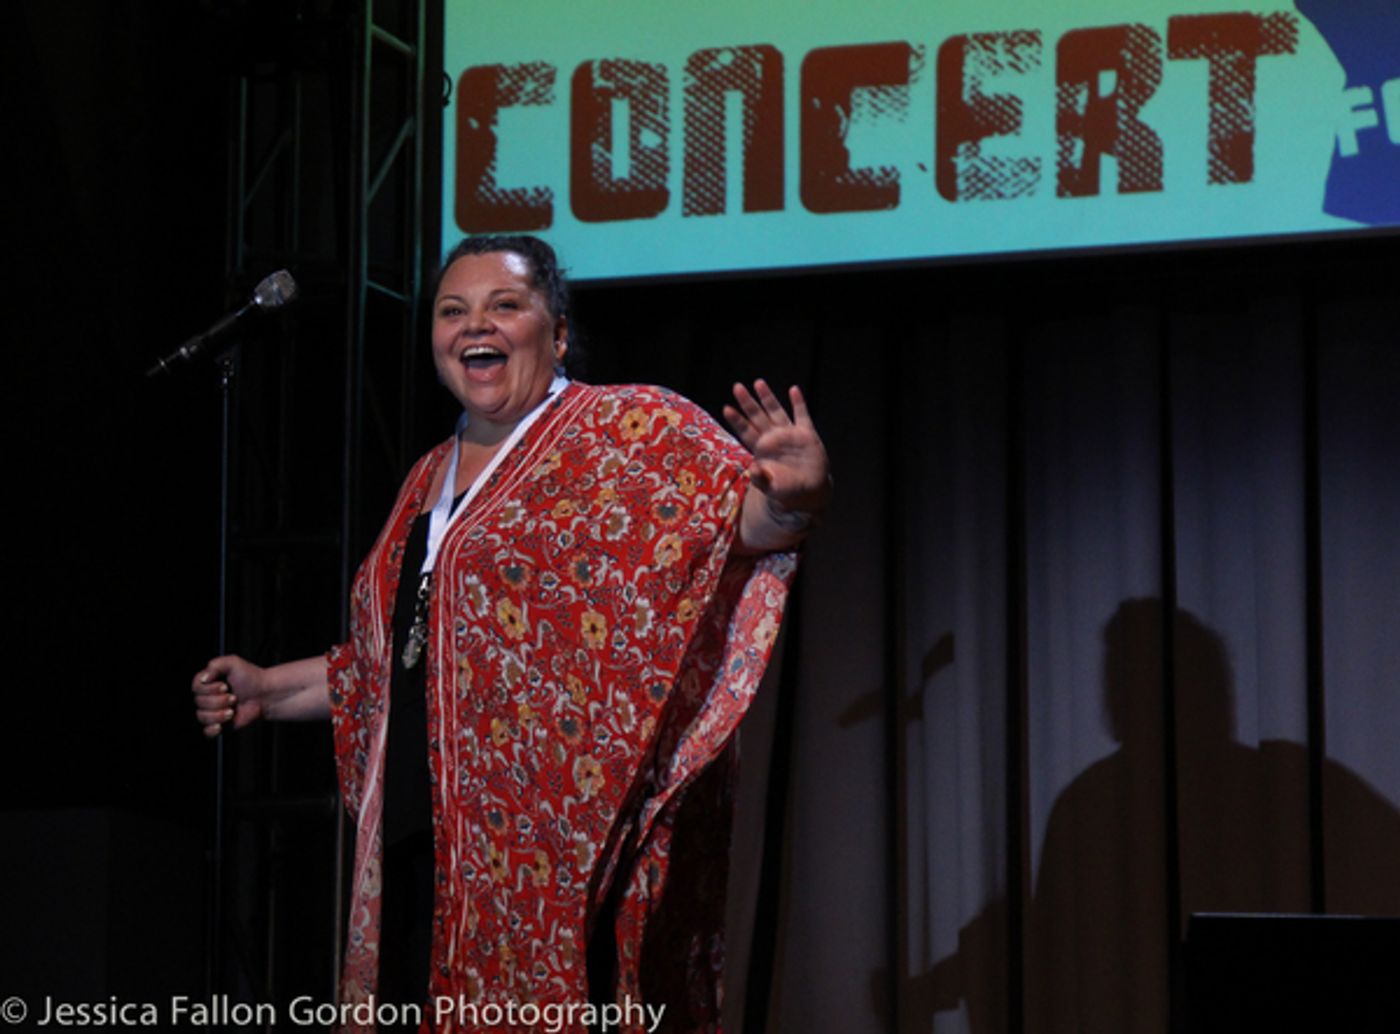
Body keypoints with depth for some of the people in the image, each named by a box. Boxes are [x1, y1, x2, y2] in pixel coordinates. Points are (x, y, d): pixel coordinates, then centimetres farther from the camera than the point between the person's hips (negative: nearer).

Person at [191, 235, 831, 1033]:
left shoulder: (634, 432, 0)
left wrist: (791, 500, -37)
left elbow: (739, 512, -16)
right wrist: (270, 690, 29)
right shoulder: (430, 480, 21)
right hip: (429, 847, 7)